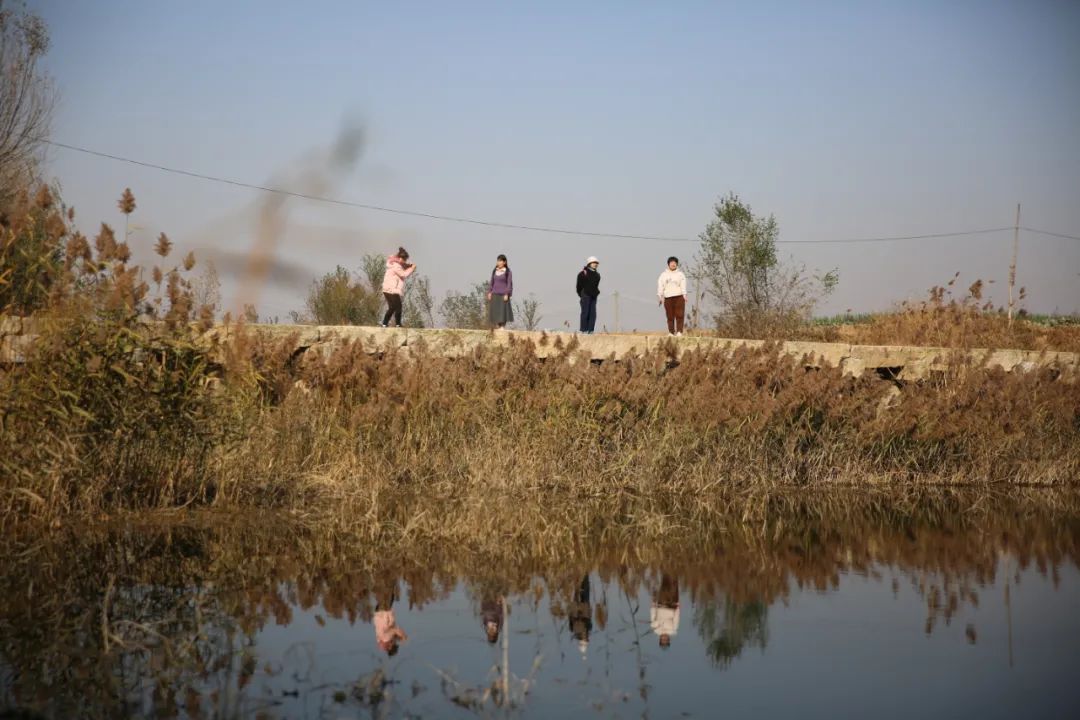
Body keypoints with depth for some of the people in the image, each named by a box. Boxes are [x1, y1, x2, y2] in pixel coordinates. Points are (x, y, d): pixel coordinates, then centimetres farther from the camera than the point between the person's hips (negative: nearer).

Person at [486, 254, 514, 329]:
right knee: (495, 312, 2)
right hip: (495, 295, 5)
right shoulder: (494, 271, 9)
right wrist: (489, 292, 4)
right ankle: (497, 327, 7)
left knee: (503, 311, -7)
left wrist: (507, 294, -14)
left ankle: (503, 327, -3)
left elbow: (509, 284, -7)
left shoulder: (508, 272, -5)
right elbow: (491, 283, 13)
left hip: (503, 295, -5)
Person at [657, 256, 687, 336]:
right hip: (668, 297, 2)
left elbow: (683, 285, 0)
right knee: (670, 316, 1)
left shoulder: (680, 274, 9)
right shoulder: (664, 275, 13)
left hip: (679, 296, -2)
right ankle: (671, 332, 6)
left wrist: (684, 295, -13)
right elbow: (660, 285, 9)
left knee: (679, 315, -11)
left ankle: (679, 332, -12)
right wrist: (660, 297, -1)